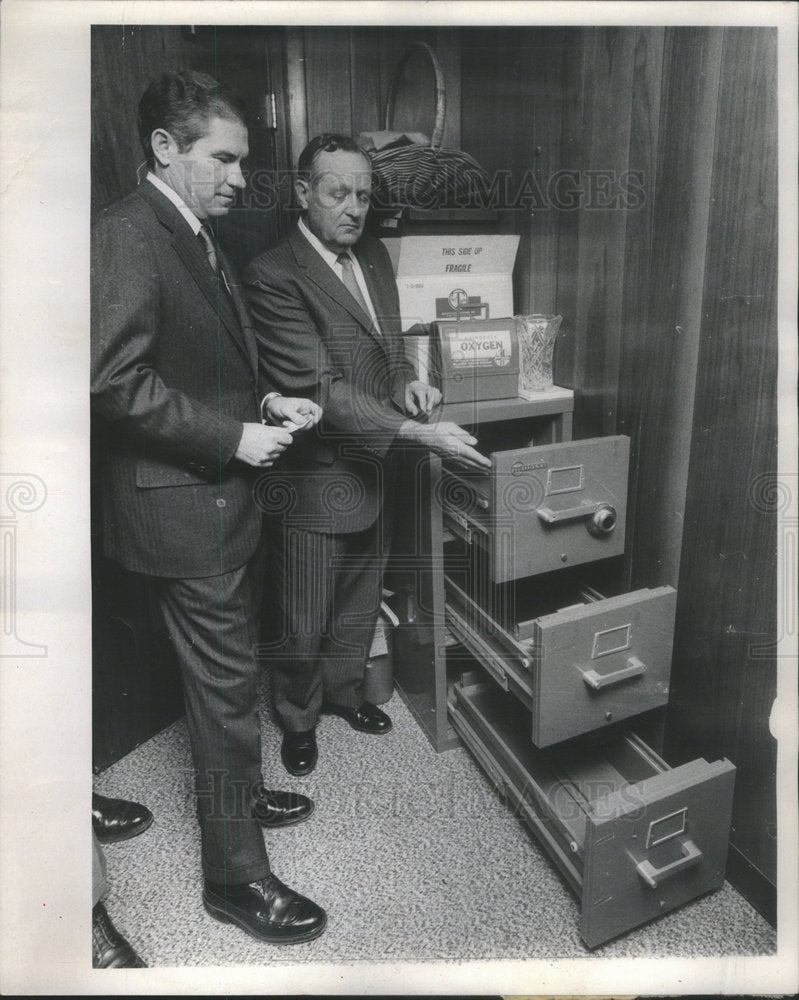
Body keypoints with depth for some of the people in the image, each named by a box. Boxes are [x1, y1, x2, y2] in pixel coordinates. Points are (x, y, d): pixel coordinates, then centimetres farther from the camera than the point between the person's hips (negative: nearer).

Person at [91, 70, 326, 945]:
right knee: (226, 684, 0)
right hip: (181, 504, -9)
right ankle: (235, 873, 19)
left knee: (229, 668, 22)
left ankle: (236, 793, 43)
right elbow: (115, 382, -23)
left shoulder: (196, 238, 14)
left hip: (222, 492, 10)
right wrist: (234, 437, -20)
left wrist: (265, 401, 5)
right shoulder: (125, 235, -16)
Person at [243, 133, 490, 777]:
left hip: (374, 469, 7)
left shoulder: (375, 256, 8)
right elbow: (319, 388, -24)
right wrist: (416, 432, -29)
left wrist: (405, 380, -5)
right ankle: (298, 719, 37)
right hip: (315, 477, -7)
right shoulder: (273, 276, -18)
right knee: (304, 622, 11)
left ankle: (344, 690, 48)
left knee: (360, 603, 24)